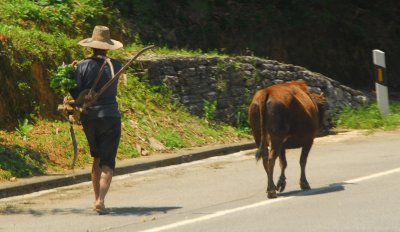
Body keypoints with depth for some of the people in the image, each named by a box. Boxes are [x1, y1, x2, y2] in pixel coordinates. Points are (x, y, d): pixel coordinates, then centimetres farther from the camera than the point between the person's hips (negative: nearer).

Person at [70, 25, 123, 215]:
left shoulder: (83, 66, -6)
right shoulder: (115, 65, -4)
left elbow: (75, 93, -12)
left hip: (88, 118, 2)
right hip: (110, 117, -2)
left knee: (97, 158, 20)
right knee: (107, 162, -2)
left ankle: (97, 198, 21)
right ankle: (101, 200, -19)